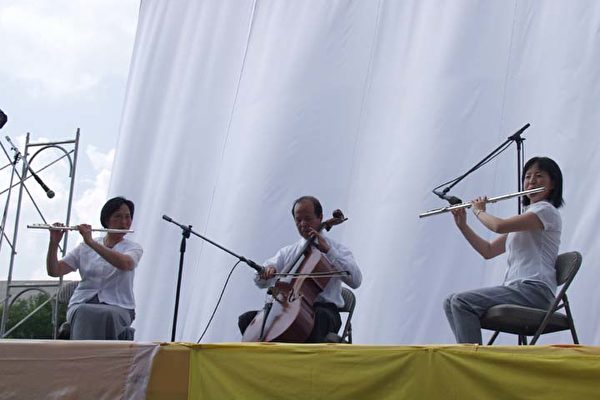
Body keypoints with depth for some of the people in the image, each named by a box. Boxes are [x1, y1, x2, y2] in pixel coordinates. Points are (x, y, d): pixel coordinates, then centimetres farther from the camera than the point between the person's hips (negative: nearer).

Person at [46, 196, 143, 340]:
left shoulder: (134, 248, 7)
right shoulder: (85, 247, 13)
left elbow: (125, 264, -19)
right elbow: (54, 271, 6)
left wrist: (91, 242, -22)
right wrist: (54, 243, -11)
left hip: (118, 308, -1)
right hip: (83, 305, 1)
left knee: (107, 315, -37)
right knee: (84, 314, -35)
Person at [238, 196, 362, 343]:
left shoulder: (337, 250, 9)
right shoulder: (287, 252, 21)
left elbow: (355, 280, -9)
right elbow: (261, 282, 15)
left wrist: (328, 250, -11)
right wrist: (266, 271, -11)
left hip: (325, 310, -4)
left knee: (317, 317, -40)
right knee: (246, 319, -14)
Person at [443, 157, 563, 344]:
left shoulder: (546, 210, -5)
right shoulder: (525, 216, 26)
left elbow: (499, 226, -19)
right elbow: (488, 251, 24)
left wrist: (479, 211, 2)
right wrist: (462, 224, 14)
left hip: (534, 289, -9)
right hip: (515, 288, 9)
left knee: (461, 302, -23)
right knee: (450, 302, -3)